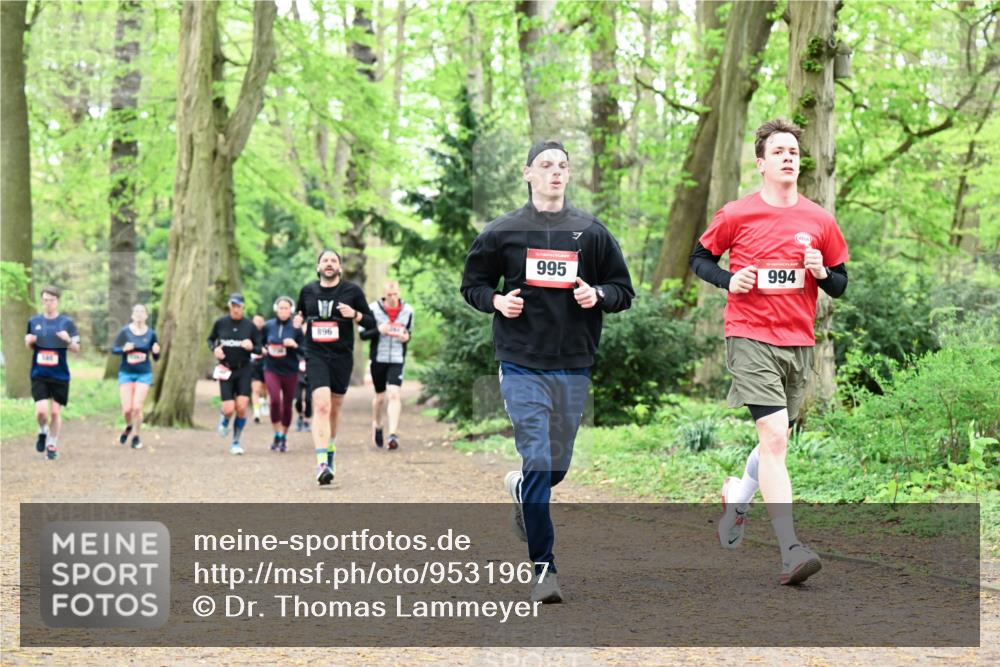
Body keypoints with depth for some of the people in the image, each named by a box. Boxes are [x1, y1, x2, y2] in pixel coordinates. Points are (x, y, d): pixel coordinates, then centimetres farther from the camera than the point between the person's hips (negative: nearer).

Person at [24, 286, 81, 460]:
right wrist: (29, 341, -6)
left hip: (60, 375, -1)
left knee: (55, 412, 3)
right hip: (39, 375, 1)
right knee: (41, 410, -13)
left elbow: (77, 349, 0)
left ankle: (52, 445, 20)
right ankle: (43, 431, 18)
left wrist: (68, 340, -20)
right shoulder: (34, 321, 5)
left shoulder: (66, 322, -1)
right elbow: (29, 347, 17)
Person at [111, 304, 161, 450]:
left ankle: (136, 436, 12)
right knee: (127, 409, -4)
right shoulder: (125, 331, -4)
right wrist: (123, 349, -22)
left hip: (144, 374, 0)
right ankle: (129, 426, 31)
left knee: (137, 407, -10)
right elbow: (113, 349, -3)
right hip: (126, 373, 0)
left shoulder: (151, 334, -1)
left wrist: (156, 352, -17)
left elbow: (156, 358, 5)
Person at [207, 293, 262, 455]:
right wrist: (214, 348, -6)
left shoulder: (250, 326, -2)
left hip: (244, 370, 0)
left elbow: (259, 349, 4)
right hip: (225, 370, 0)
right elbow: (210, 339, 14)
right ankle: (224, 420, 31)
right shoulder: (220, 323, -1)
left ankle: (236, 442, 8)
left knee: (241, 407, -11)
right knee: (229, 409, -8)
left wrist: (252, 347, -17)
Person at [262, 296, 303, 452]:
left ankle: (284, 438, 25)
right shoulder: (268, 326, 1)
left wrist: (295, 345, -20)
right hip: (272, 370, 0)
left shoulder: (296, 328, -3)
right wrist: (264, 349, -5)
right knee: (275, 400, -19)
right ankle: (277, 435, -6)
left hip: (290, 371, 0)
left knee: (287, 404, 9)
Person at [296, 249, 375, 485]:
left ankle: (330, 452, 39)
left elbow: (371, 322, 3)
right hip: (316, 356, -1)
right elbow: (299, 314, 24)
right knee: (321, 406, -19)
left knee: (334, 410, 14)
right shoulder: (308, 291, 6)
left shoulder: (352, 291, 1)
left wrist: (355, 314, -16)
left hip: (342, 357, 1)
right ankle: (322, 464, -27)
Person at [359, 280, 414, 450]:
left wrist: (406, 337, -7)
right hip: (378, 358, 0)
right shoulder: (373, 309, -6)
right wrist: (378, 330, -22)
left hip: (397, 359, 0)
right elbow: (363, 334, -4)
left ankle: (393, 434, -18)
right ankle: (376, 425, 38)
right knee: (380, 395, 11)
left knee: (394, 394, -15)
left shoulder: (407, 310, 3)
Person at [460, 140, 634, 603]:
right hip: (521, 365, -2)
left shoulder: (591, 232, 6)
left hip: (574, 366, 2)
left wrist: (598, 295, -9)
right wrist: (497, 301, -7)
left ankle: (521, 489, 46)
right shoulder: (502, 232, 3)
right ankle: (544, 568, -7)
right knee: (538, 462, -11)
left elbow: (624, 290, 12)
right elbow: (472, 283, 13)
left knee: (557, 466, 10)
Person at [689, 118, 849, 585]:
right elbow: (700, 258, 11)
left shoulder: (819, 221, 7)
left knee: (777, 440, 14)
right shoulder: (736, 215, -1)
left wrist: (822, 273, -8)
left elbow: (841, 284, 14)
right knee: (774, 437, -18)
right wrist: (728, 280, -8)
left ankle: (737, 498, 44)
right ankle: (790, 551, -23)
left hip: (798, 342, 5)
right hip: (750, 338, -5)